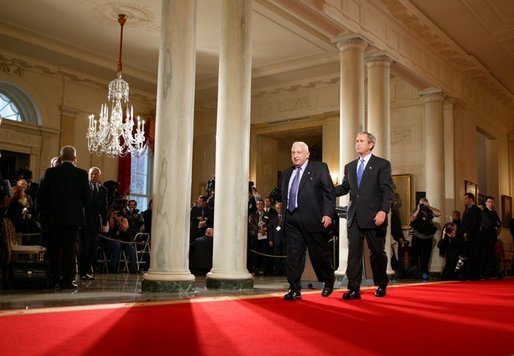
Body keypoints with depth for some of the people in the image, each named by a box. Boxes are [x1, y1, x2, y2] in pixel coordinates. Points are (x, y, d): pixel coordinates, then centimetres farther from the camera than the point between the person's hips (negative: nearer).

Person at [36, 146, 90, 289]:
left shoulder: (50, 172, -2)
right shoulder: (82, 174, -3)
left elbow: (40, 195, -2)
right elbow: (86, 197, -2)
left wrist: (42, 212, 11)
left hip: (52, 217, 1)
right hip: (73, 217, -1)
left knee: (53, 249, 8)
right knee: (69, 249, 2)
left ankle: (54, 280, 10)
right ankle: (68, 280, 1)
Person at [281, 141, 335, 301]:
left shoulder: (320, 168, 2)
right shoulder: (287, 173, 16)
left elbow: (329, 192, -3)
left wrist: (328, 214, -12)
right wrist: (285, 214, 10)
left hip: (313, 219, -4)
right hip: (292, 220, 4)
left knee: (319, 253, 7)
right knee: (293, 254, 0)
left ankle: (329, 281, 31)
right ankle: (295, 290, 6)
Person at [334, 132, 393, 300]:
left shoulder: (382, 164, 0)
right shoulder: (350, 166, 16)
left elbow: (387, 191, -7)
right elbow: (344, 188, 14)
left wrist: (383, 211, -18)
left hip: (374, 217, -4)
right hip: (354, 217, 4)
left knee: (377, 252, 8)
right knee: (353, 252, -1)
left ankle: (381, 285, 27)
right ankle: (354, 289, 1)